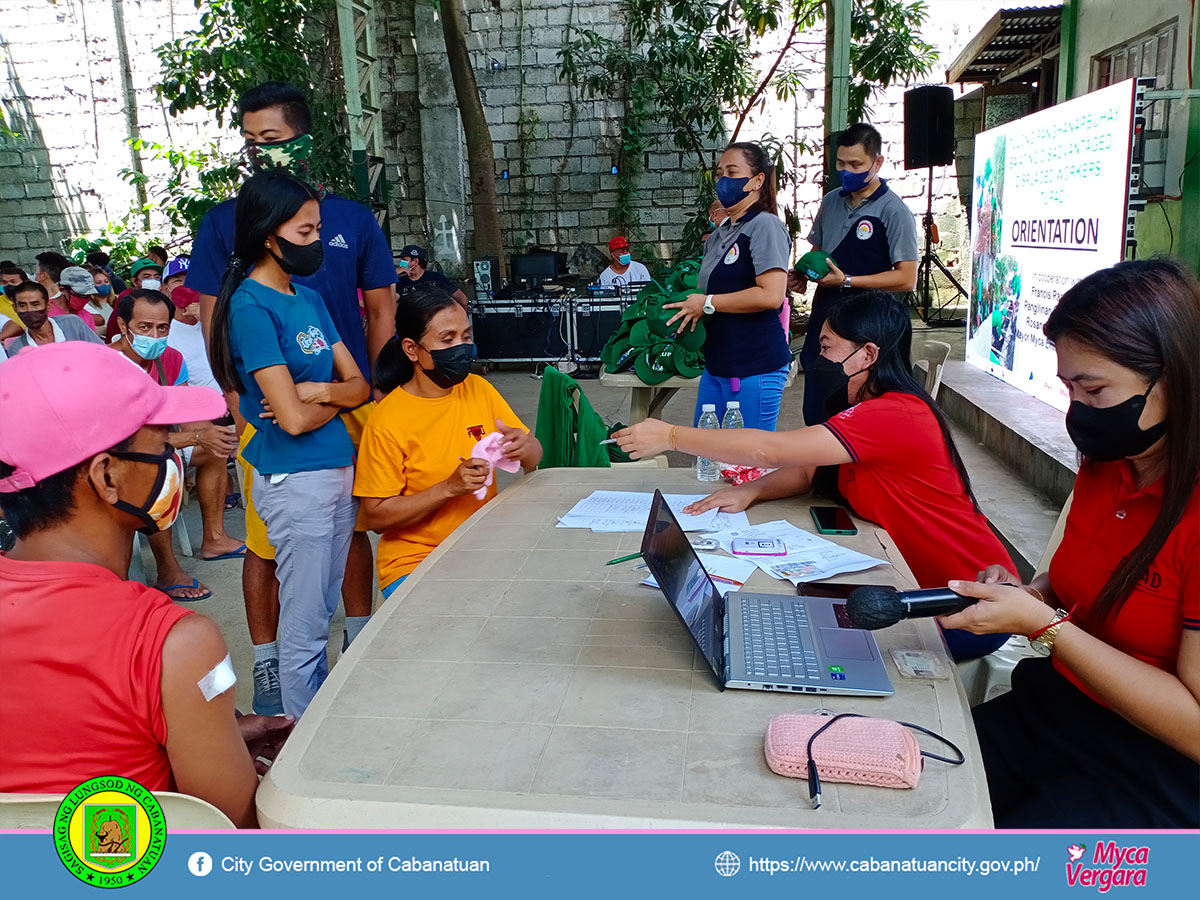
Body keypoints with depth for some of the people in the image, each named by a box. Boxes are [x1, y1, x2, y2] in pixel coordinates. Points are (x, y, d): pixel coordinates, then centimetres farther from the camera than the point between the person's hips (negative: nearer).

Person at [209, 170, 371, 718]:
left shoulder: (309, 299, 11)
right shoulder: (251, 307, -14)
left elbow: (359, 384, 9)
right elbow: (294, 418, -19)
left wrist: (320, 390, -12)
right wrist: (337, 398, 0)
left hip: (340, 468, 8)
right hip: (295, 480, -8)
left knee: (324, 611, 17)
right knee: (304, 625, 4)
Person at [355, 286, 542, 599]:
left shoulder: (479, 389, 5)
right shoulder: (387, 420, -10)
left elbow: (534, 460, 10)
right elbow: (376, 516, -10)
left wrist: (525, 447, -15)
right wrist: (449, 488, -21)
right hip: (414, 562, -5)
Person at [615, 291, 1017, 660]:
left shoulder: (894, 417, -27)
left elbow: (770, 450, -30)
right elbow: (807, 470, 6)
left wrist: (671, 436, -24)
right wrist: (750, 491, -15)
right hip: (919, 586, 8)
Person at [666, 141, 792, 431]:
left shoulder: (765, 226, -10)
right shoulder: (718, 235, 16)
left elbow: (770, 295, -22)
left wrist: (707, 303, -14)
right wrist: (689, 303, 6)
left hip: (755, 367, -9)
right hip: (717, 364, 9)